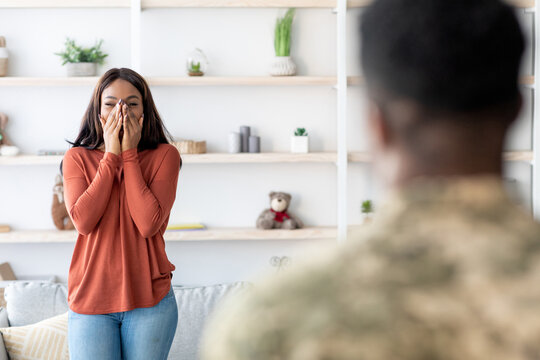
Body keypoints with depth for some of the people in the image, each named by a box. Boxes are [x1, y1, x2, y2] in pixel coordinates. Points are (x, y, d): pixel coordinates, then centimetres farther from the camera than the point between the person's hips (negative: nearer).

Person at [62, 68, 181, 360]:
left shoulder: (164, 156, 0)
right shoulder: (77, 158, 4)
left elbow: (149, 224, -15)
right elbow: (83, 220, -13)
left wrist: (129, 155, -11)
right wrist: (112, 155, -10)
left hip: (149, 300, 0)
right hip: (90, 299, 1)